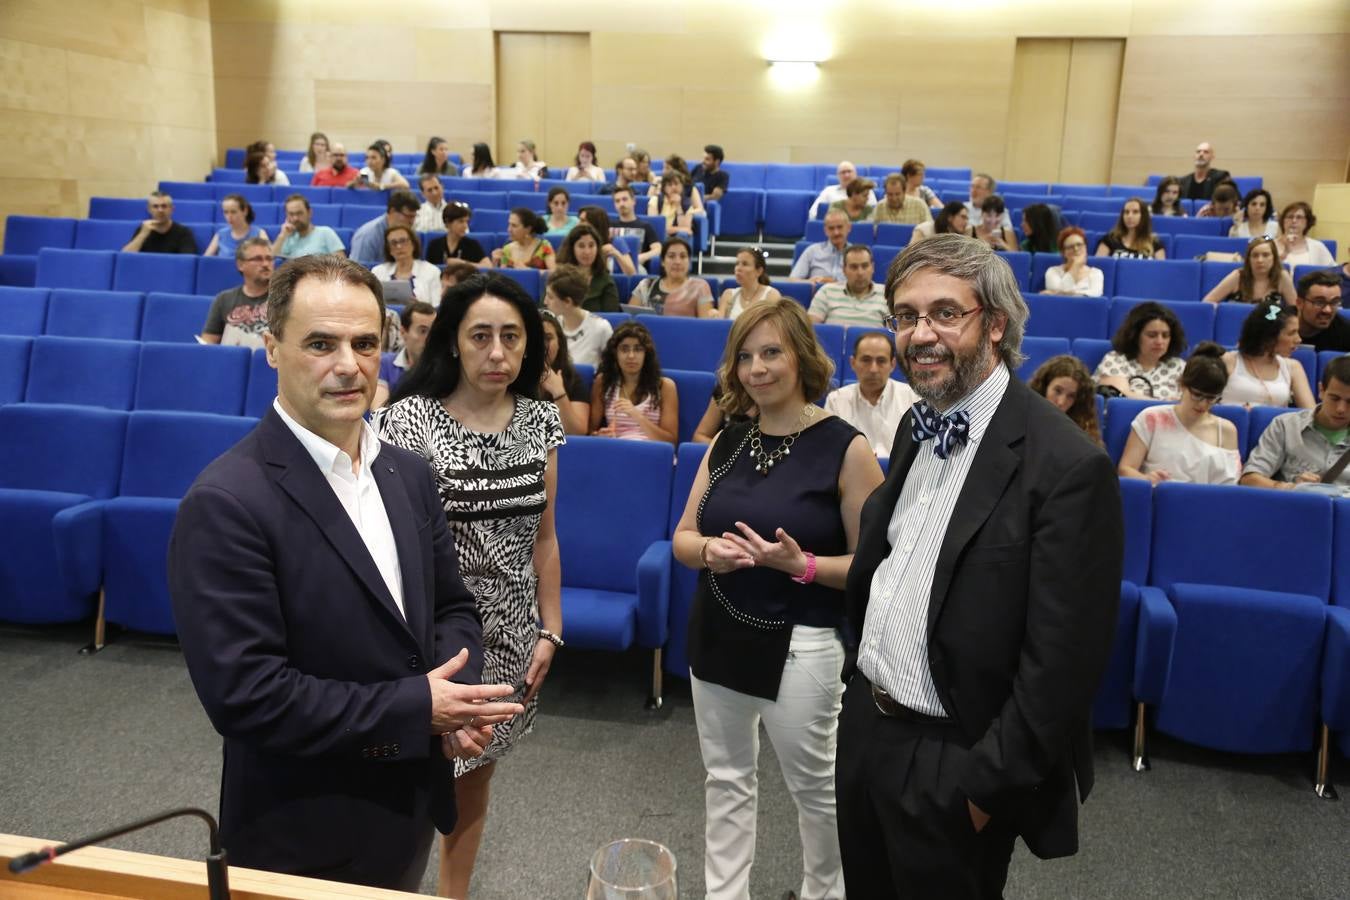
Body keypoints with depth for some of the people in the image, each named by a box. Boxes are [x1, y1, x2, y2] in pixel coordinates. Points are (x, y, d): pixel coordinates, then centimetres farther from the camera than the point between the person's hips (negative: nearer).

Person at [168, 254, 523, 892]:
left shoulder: (408, 473, 0)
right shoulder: (225, 503, -22)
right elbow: (242, 693, -25)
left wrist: (456, 699, -13)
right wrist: (417, 708, -21)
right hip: (305, 837, -6)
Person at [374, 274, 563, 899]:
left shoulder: (540, 420, 0)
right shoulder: (408, 418, -14)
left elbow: (543, 537, 6)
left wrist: (550, 630, 6)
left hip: (508, 633, 4)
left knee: (474, 777, 19)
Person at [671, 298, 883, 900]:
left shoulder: (845, 447, -12)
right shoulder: (725, 443, 4)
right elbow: (682, 537, 8)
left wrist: (801, 564, -25)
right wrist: (710, 551, -13)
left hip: (800, 645, -4)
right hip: (717, 636, 5)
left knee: (813, 785, 13)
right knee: (726, 779, 18)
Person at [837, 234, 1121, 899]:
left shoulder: (1067, 468, -23)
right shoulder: (916, 427, 3)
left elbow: (1061, 665, -22)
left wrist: (983, 789, -18)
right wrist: (865, 677, 11)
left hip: (950, 765, -7)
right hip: (865, 729, 7)